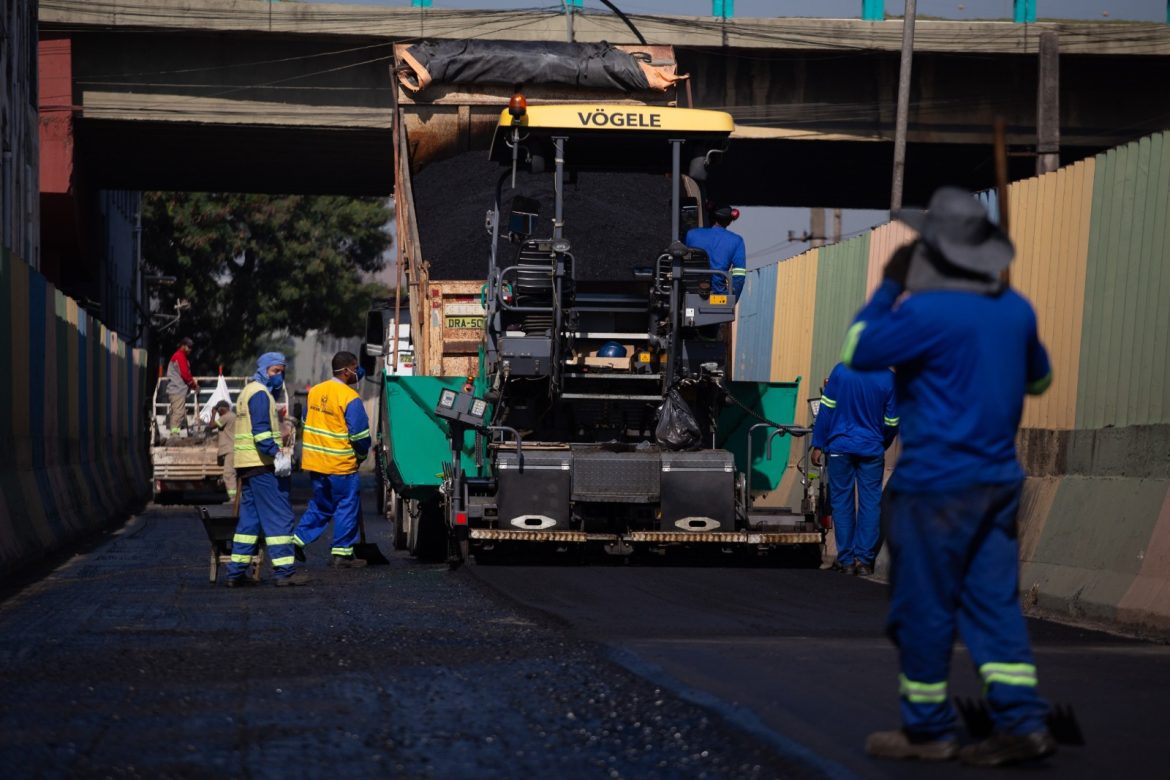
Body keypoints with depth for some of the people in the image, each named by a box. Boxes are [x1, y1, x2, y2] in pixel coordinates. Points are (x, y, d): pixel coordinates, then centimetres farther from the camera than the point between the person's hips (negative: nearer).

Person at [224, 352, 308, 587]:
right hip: (262, 464, -10)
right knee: (279, 517, -9)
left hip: (246, 466, 10)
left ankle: (236, 571, 9)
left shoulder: (248, 391, 22)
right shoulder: (260, 393, -10)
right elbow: (261, 430, -21)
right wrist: (276, 453, -26)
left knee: (250, 518, 11)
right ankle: (285, 570, -11)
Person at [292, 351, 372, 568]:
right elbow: (359, 434, -14)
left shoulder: (315, 391, 6)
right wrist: (362, 455, 5)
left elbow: (306, 422, 15)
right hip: (340, 464, -7)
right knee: (347, 507, 4)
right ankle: (342, 552, 7)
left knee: (319, 505, 20)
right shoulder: (350, 398, -16)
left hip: (314, 460, 7)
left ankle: (298, 540, 15)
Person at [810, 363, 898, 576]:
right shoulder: (888, 378, -5)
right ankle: (864, 559, 3)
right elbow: (891, 423, 2)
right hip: (871, 449, 0)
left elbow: (826, 409, -6)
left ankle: (846, 559, 8)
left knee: (841, 501, 7)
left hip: (841, 447, 0)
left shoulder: (841, 371, -7)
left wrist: (818, 445, 1)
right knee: (870, 503, 5)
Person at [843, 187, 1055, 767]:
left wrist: (889, 285, 1)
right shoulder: (1016, 309, 5)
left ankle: (927, 730, 13)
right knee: (993, 602, 9)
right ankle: (1023, 721, 2)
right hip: (998, 479, 7)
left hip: (933, 486, -7)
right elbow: (1039, 378, 21)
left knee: (922, 609, 4)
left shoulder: (926, 313, -18)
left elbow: (856, 351, -7)